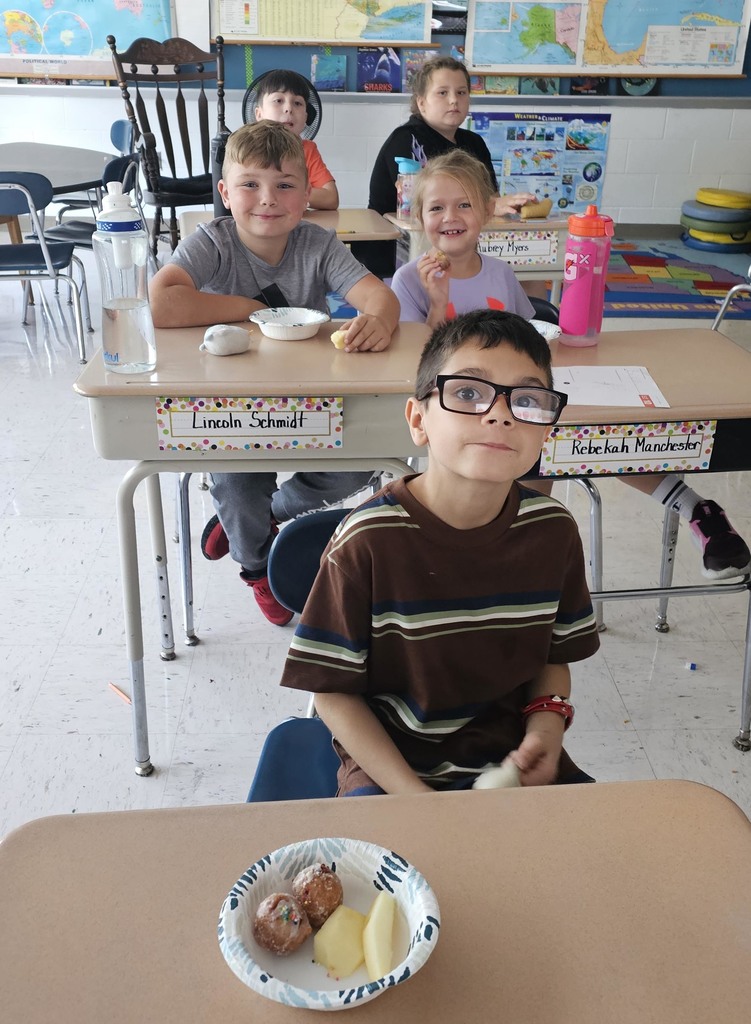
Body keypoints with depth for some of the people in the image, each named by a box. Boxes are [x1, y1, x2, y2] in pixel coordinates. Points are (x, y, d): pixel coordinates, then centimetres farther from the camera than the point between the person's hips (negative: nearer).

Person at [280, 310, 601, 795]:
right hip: (389, 761, -3)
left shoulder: (552, 530, -6)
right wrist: (415, 797, -17)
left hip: (510, 755, 4)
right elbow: (334, 689, -10)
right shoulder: (367, 541, -18)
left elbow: (554, 657, 10)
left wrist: (547, 723, -11)